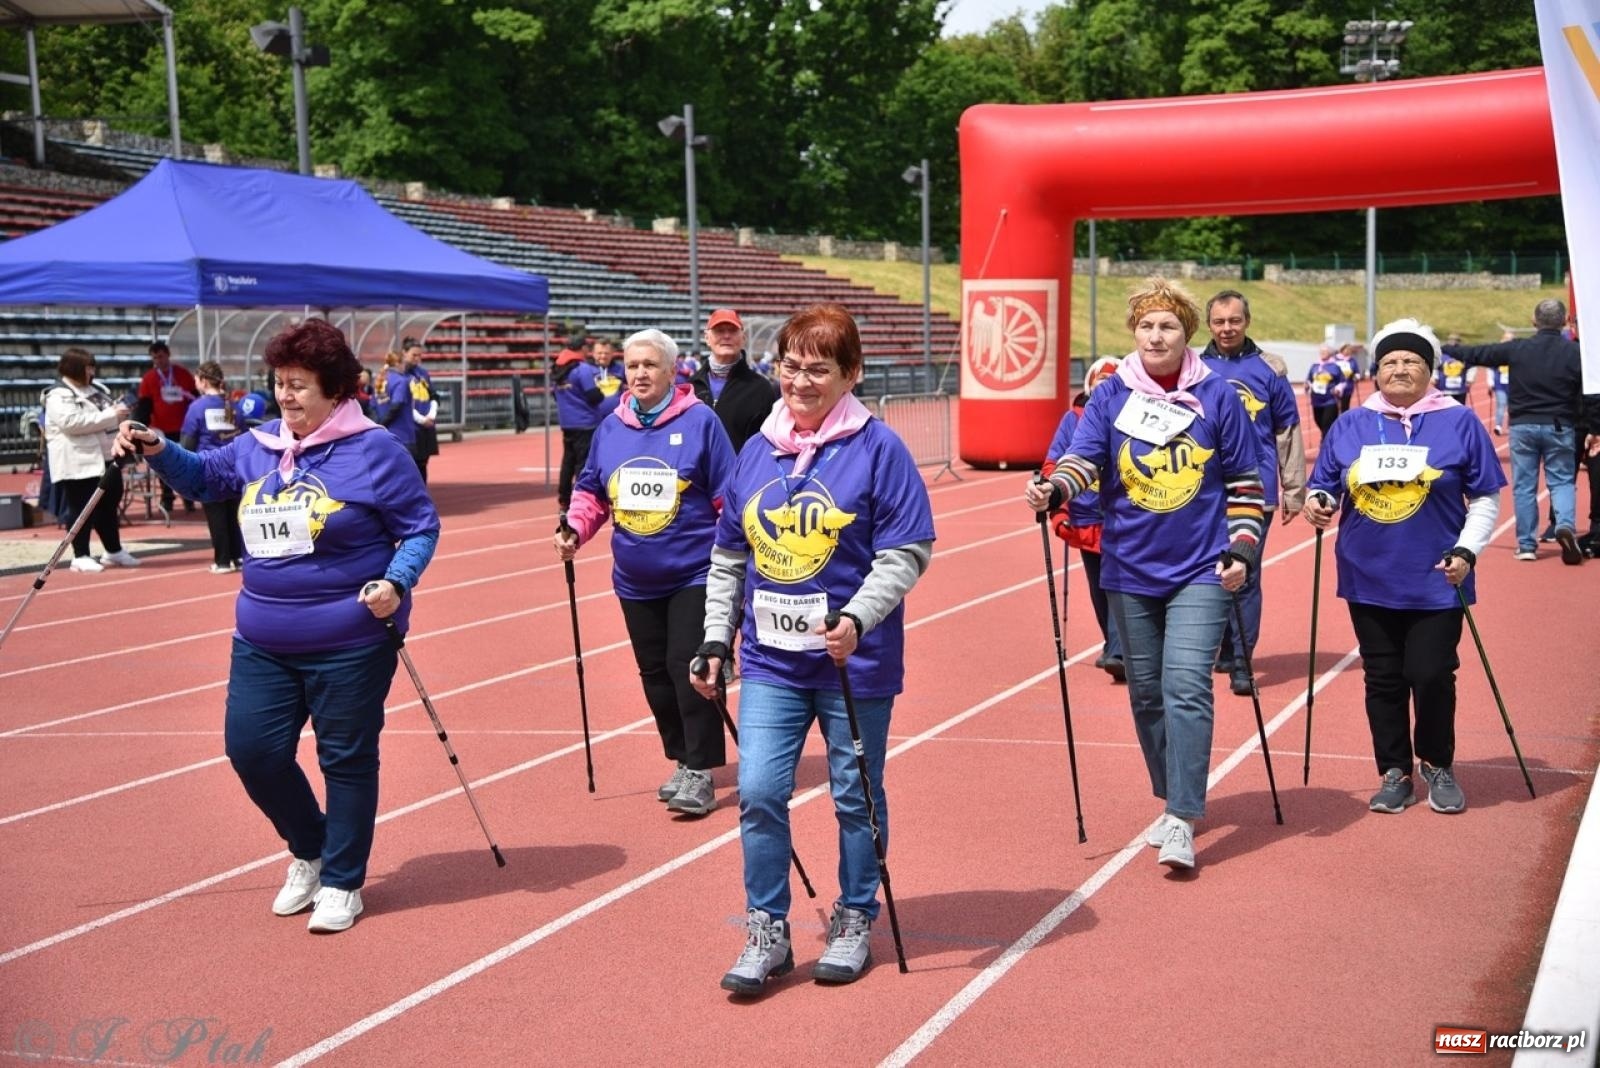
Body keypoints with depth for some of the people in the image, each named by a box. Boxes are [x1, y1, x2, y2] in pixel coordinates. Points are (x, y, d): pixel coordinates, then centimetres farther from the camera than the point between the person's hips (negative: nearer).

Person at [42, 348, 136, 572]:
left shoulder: (96, 389, 16)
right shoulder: (59, 396, -11)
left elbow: (110, 415, 26)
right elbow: (72, 422, -25)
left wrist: (120, 411, 0)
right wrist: (111, 416, -22)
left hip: (105, 458, 9)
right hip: (78, 463, -9)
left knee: (109, 506, 15)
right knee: (81, 509, -4)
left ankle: (114, 551, 26)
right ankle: (80, 556, 3)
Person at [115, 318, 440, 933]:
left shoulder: (375, 449, -11)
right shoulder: (257, 447, 6)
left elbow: (421, 527, -7)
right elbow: (204, 476, 23)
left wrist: (396, 582, -23)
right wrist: (157, 450, 5)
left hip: (349, 645, -6)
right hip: (261, 642, 6)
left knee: (346, 760, 5)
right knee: (251, 750, 6)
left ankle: (342, 882, 22)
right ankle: (309, 851, 32)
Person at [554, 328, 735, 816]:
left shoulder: (700, 421, -7)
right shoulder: (610, 428, 6)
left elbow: (730, 498, -7)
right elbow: (591, 493, 14)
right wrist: (573, 529, -4)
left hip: (694, 575, -5)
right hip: (636, 580, 6)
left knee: (689, 668, -8)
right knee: (655, 673, 12)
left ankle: (700, 772, -1)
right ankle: (681, 760, 27)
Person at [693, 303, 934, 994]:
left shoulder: (878, 449, -7)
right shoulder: (755, 451, 8)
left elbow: (907, 554, -11)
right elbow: (728, 558, 15)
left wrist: (855, 619, -23)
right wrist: (715, 640, 11)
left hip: (854, 662, -3)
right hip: (770, 661, 4)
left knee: (856, 797, 9)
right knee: (758, 792, -3)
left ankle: (854, 923, 28)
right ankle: (767, 931, 12)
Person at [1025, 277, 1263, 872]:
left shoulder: (1217, 397, 1)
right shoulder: (1110, 398, 3)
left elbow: (1245, 483, 6)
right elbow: (1083, 456, -10)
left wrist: (1243, 548, -4)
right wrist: (1054, 490, -31)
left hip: (1200, 571, -3)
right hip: (1130, 572, 3)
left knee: (1186, 687, -15)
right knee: (1146, 693, 10)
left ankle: (1182, 821, -11)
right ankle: (1173, 802, 28)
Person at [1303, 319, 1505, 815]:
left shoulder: (1458, 422, -1)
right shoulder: (1351, 425, 5)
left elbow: (1486, 497, 3)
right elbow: (1326, 486, 11)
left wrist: (1466, 551, -9)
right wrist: (1319, 503, -12)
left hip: (1436, 582, -2)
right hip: (1369, 582, 3)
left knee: (1430, 676, -3)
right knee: (1383, 680, 8)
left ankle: (1438, 766, 21)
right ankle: (1395, 774, 22)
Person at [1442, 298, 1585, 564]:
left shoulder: (1517, 349, -4)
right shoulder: (1575, 352, -5)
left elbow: (1477, 354, 4)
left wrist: (1443, 349, 17)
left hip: (1523, 426, 0)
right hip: (1560, 427, 0)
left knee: (1524, 486, 8)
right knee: (1562, 481, 10)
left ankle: (1526, 545, 9)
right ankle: (1565, 524, -16)